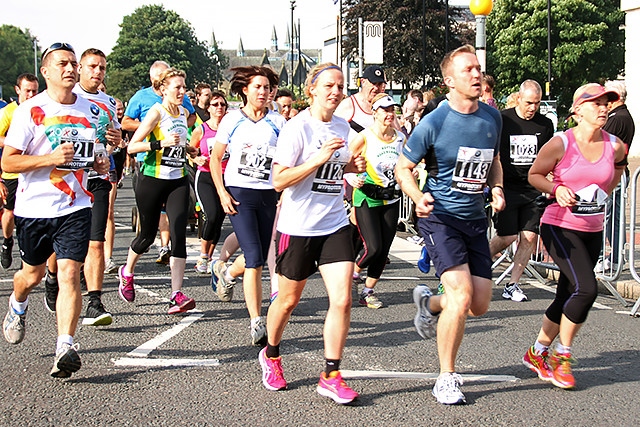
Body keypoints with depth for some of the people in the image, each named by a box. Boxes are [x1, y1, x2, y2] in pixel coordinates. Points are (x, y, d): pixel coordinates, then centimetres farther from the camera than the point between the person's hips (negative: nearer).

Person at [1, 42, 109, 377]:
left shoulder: (91, 110, 7)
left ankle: (65, 347, -14)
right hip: (33, 208, -1)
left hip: (75, 208, 1)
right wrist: (51, 158, -23)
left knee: (69, 273, -13)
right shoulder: (29, 111, -7)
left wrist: (100, 163, 1)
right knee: (32, 274, 16)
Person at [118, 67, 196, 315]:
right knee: (148, 234, 6)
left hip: (178, 181, 5)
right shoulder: (156, 112, -10)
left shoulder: (184, 113, 10)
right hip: (152, 180, -5)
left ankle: (177, 294, -11)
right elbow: (132, 146, -16)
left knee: (179, 234, -9)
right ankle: (127, 272, 37)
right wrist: (160, 143, -26)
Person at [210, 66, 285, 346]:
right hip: (239, 193, -3)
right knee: (255, 257, -14)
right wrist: (222, 193, -5)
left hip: (268, 195, 3)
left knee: (259, 257, 11)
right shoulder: (232, 120, 3)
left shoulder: (277, 122, 6)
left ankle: (228, 275, 47)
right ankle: (257, 323, -11)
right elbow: (215, 158, 6)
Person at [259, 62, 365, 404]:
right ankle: (271, 355, 39)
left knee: (342, 301, -7)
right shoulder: (297, 128, -12)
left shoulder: (342, 126, 7)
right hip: (298, 227, -4)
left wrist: (352, 166, 2)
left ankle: (331, 377, 3)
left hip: (335, 225, 5)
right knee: (288, 300, 12)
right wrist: (318, 159, -25)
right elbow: (279, 180, -17)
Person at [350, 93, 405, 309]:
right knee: (373, 248, -12)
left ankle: (368, 291, 17)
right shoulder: (364, 138, -10)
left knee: (384, 250, 3)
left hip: (391, 200, 5)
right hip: (367, 199, -5)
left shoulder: (400, 138, 5)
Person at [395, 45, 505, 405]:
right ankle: (447, 378, -1)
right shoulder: (434, 123, -13)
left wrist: (497, 188, -1)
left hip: (476, 218, 6)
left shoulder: (493, 117, 3)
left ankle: (429, 304, 39)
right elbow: (403, 167, -3)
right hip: (440, 217, -6)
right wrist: (418, 197, -22)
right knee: (462, 294, -19)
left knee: (480, 304, 5)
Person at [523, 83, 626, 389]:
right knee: (586, 288, -20)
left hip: (593, 231, 5)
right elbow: (534, 175, 0)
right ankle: (562, 355, -1)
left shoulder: (614, 146, -1)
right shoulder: (561, 144, -12)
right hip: (560, 227, -5)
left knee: (567, 297, 10)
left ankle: (537, 353, 29)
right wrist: (557, 189, -17)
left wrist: (605, 191, 13)